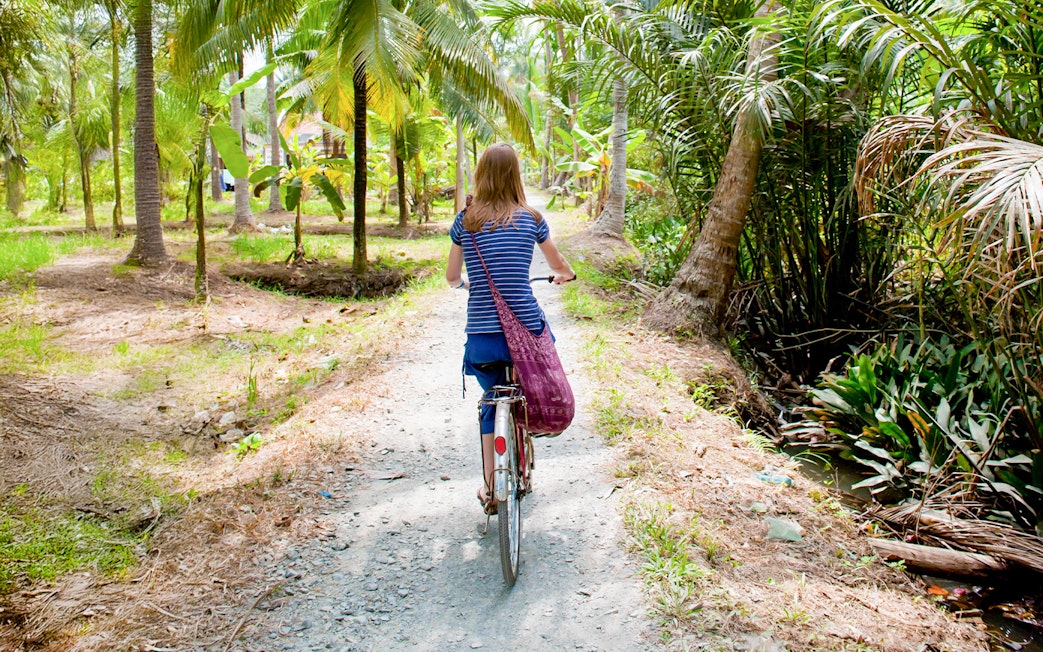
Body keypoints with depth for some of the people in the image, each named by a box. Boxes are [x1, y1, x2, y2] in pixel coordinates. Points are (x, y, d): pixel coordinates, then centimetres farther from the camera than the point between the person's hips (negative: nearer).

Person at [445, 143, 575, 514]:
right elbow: (559, 265, 15)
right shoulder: (530, 218, 0)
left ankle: (490, 488, 18)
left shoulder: (466, 220, 2)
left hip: (481, 336, 1)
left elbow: (452, 277, 13)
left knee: (491, 403, 19)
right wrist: (565, 275, 39)